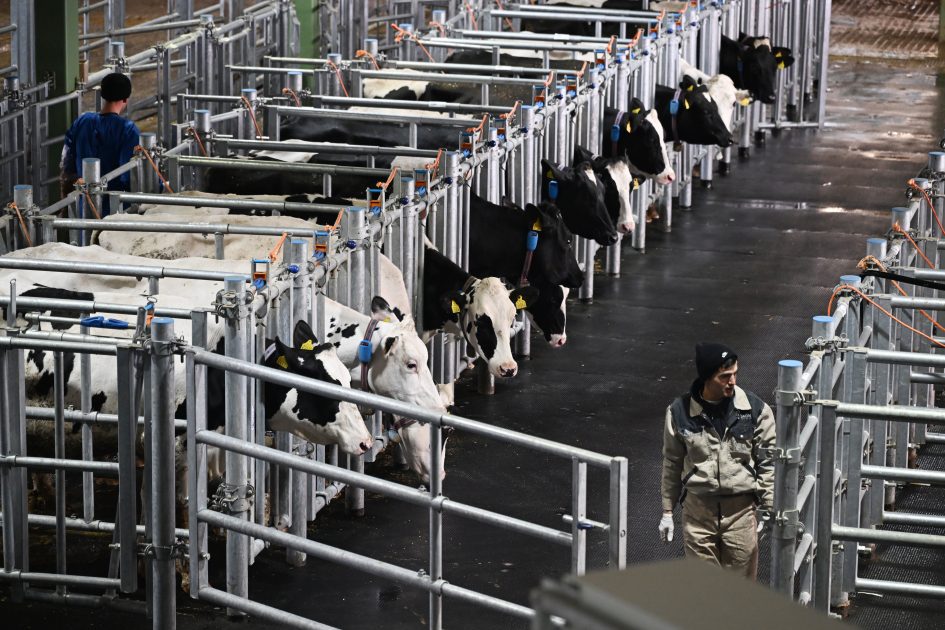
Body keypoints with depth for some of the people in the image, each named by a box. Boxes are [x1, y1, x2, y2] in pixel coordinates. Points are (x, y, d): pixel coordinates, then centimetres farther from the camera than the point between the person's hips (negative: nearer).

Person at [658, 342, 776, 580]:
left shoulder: (755, 409, -5)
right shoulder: (680, 412, -4)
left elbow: (768, 461, 2)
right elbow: (672, 463, 7)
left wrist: (765, 507, 0)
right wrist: (667, 510, 10)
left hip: (741, 509, 0)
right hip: (698, 511, 0)